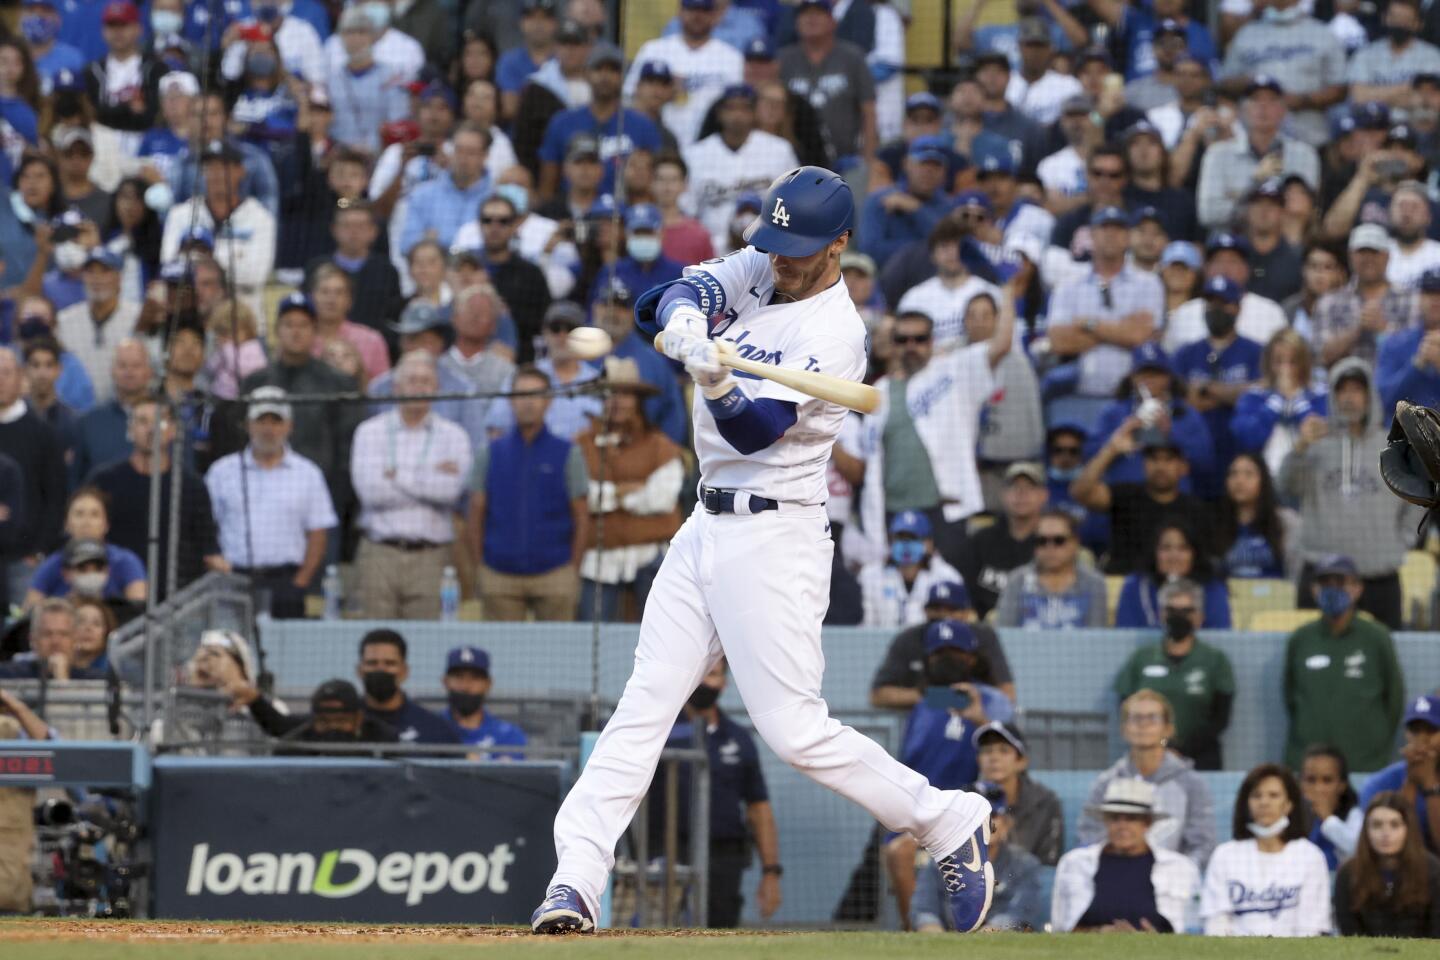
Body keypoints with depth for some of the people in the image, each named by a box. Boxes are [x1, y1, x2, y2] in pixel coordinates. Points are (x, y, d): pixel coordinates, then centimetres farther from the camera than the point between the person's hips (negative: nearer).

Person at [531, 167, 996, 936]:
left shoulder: (833, 332, -17)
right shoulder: (758, 268, 6)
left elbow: (755, 432, -23)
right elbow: (668, 300, -7)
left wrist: (718, 385, -43)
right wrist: (681, 322, -30)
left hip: (774, 537, -8)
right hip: (707, 525, 8)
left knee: (793, 729, -10)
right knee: (643, 705, 1)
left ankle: (951, 825, 5)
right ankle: (575, 880, -3)